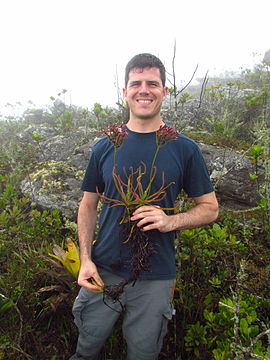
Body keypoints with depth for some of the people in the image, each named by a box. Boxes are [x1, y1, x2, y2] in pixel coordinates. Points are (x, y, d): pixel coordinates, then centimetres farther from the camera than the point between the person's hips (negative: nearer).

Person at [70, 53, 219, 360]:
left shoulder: (184, 149, -6)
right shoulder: (104, 147, -2)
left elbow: (210, 208, 0)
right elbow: (88, 205, 5)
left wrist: (170, 221, -18)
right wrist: (85, 259, -5)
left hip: (155, 278, -1)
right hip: (103, 271, 2)